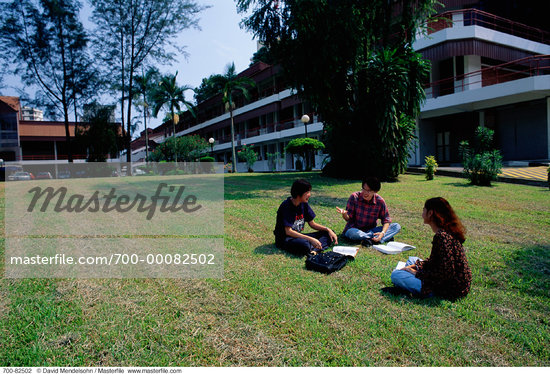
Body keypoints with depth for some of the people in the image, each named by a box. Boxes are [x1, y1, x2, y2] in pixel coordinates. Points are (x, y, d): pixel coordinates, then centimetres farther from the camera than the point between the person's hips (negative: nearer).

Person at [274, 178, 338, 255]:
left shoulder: (304, 204, 4)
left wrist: (328, 229, -5)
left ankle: (312, 250, -24)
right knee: (304, 245, -41)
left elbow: (312, 224, 12)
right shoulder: (286, 206, -19)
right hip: (285, 239, -9)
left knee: (328, 234, -5)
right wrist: (311, 239, -29)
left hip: (298, 236, 9)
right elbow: (288, 231, -24)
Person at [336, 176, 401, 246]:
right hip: (355, 229, -2)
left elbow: (386, 220, -5)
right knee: (352, 233, -40)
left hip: (370, 231, 3)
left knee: (396, 226, -14)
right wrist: (344, 214, -36)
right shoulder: (354, 197, -14)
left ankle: (371, 240, -32)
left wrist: (382, 233, -24)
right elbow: (348, 218, -12)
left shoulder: (380, 201, -10)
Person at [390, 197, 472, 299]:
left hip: (450, 290, -10)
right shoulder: (447, 231, 6)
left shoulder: (442, 236, -26)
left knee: (396, 275, -16)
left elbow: (446, 273, -27)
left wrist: (418, 273, -16)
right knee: (412, 260, 23)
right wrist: (416, 265, 6)